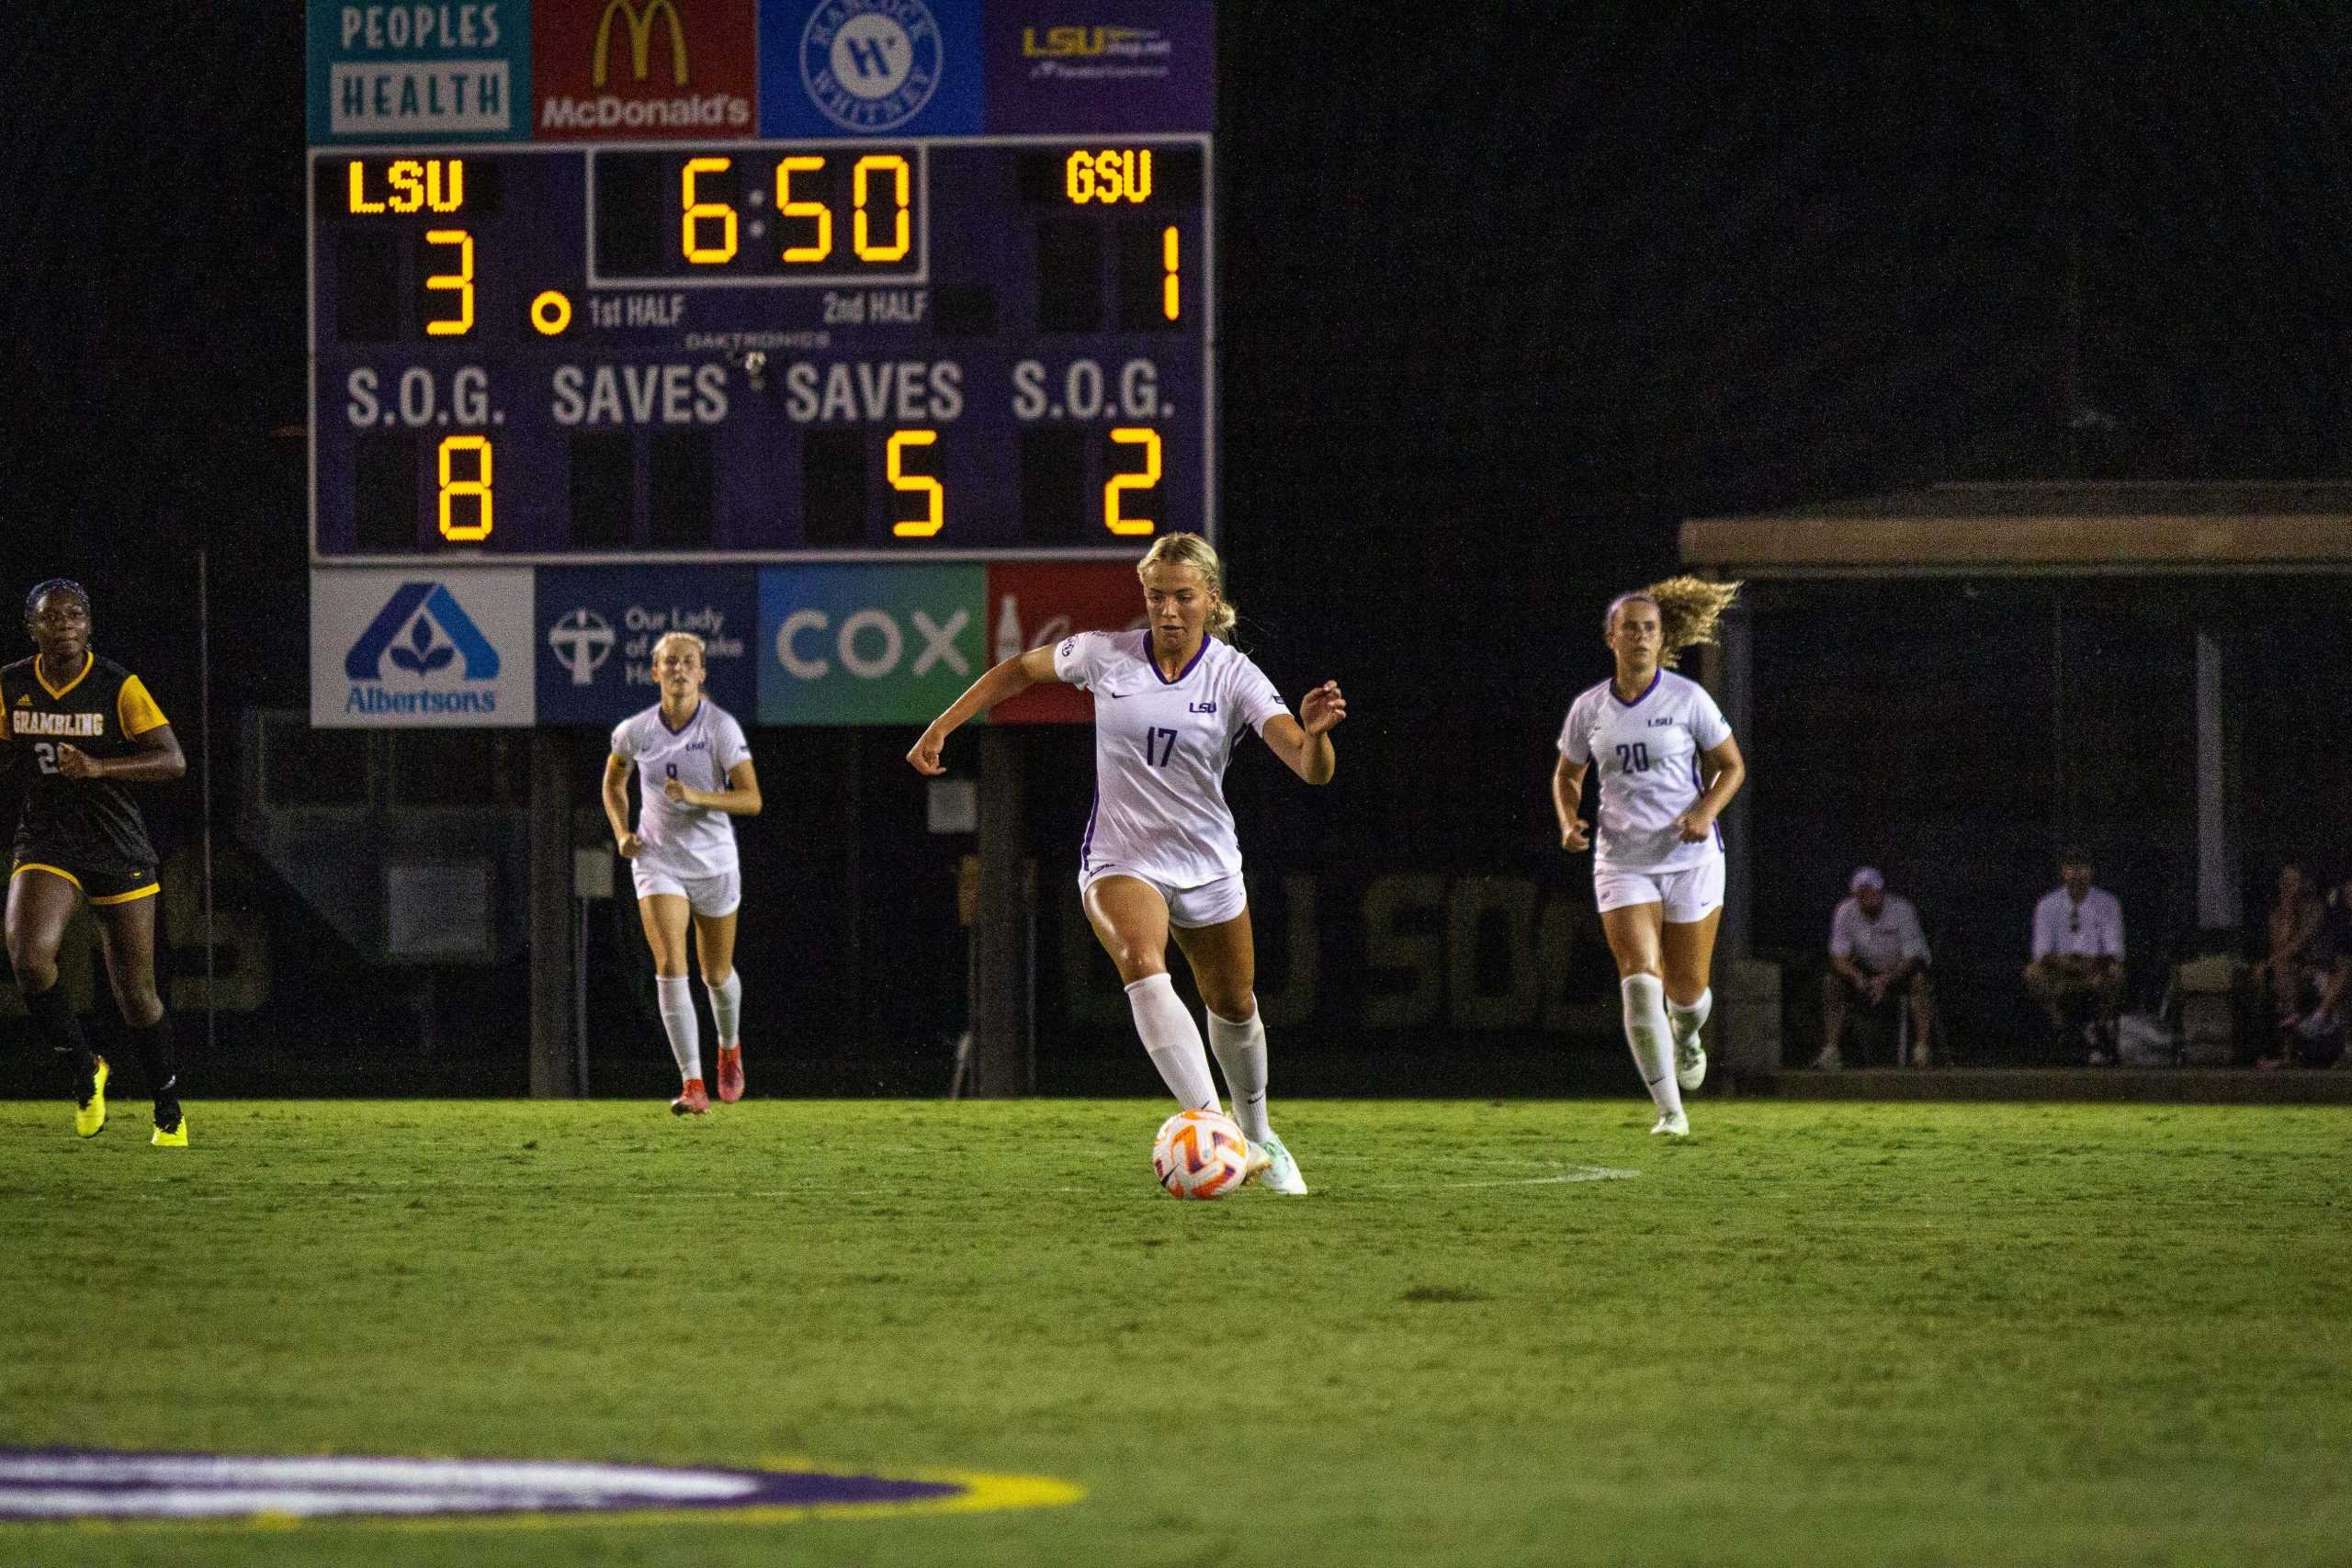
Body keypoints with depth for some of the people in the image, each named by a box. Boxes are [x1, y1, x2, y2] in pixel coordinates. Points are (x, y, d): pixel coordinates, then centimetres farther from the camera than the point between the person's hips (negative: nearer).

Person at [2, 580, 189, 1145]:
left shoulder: (119, 688, -9)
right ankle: (83, 1071, -2)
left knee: (136, 993, 3)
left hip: (119, 853, -2)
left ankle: (170, 1113, 24)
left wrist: (99, 767, -28)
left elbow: (172, 760, -15)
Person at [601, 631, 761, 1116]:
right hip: (657, 859, 1)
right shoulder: (634, 731, -4)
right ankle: (693, 1086, -21)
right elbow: (613, 782, 16)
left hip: (714, 863, -1)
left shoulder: (721, 727, -13)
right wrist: (622, 833, 1)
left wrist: (697, 796, -30)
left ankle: (729, 1046, 48)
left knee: (717, 975, 14)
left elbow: (751, 800, -17)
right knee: (671, 966, -18)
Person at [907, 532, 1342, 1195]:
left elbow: (1313, 770, -19)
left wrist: (1315, 731, -42)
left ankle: (1257, 1137, 44)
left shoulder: (1234, 676, -9)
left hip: (1208, 866, 2)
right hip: (1120, 861, -2)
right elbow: (1020, 669, 13)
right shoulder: (1107, 655, -6)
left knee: (1234, 1007, 15)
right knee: (1143, 965, -32)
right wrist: (942, 727, 10)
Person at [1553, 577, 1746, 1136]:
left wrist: (1706, 810, -15)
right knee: (1640, 981, -15)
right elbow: (1567, 774, 18)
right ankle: (1669, 1110, -10)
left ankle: (1686, 1036, 43)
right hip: (1622, 860, 1)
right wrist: (1569, 821, -2)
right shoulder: (1589, 708, 2)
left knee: (1687, 989, 4)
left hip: (1689, 856, -1)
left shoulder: (1687, 699, -5)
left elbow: (1731, 766, 4)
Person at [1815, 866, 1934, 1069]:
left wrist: (1885, 980, -37)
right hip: (1865, 969, 3)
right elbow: (1839, 957, -12)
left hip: (1900, 969, -3)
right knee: (1831, 982, -22)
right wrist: (1857, 977, -33)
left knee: (1919, 981, -35)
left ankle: (1921, 1051, -36)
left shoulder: (1902, 910, -21)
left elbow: (1911, 958, -22)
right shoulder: (1845, 913, -12)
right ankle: (1830, 1051, -23)